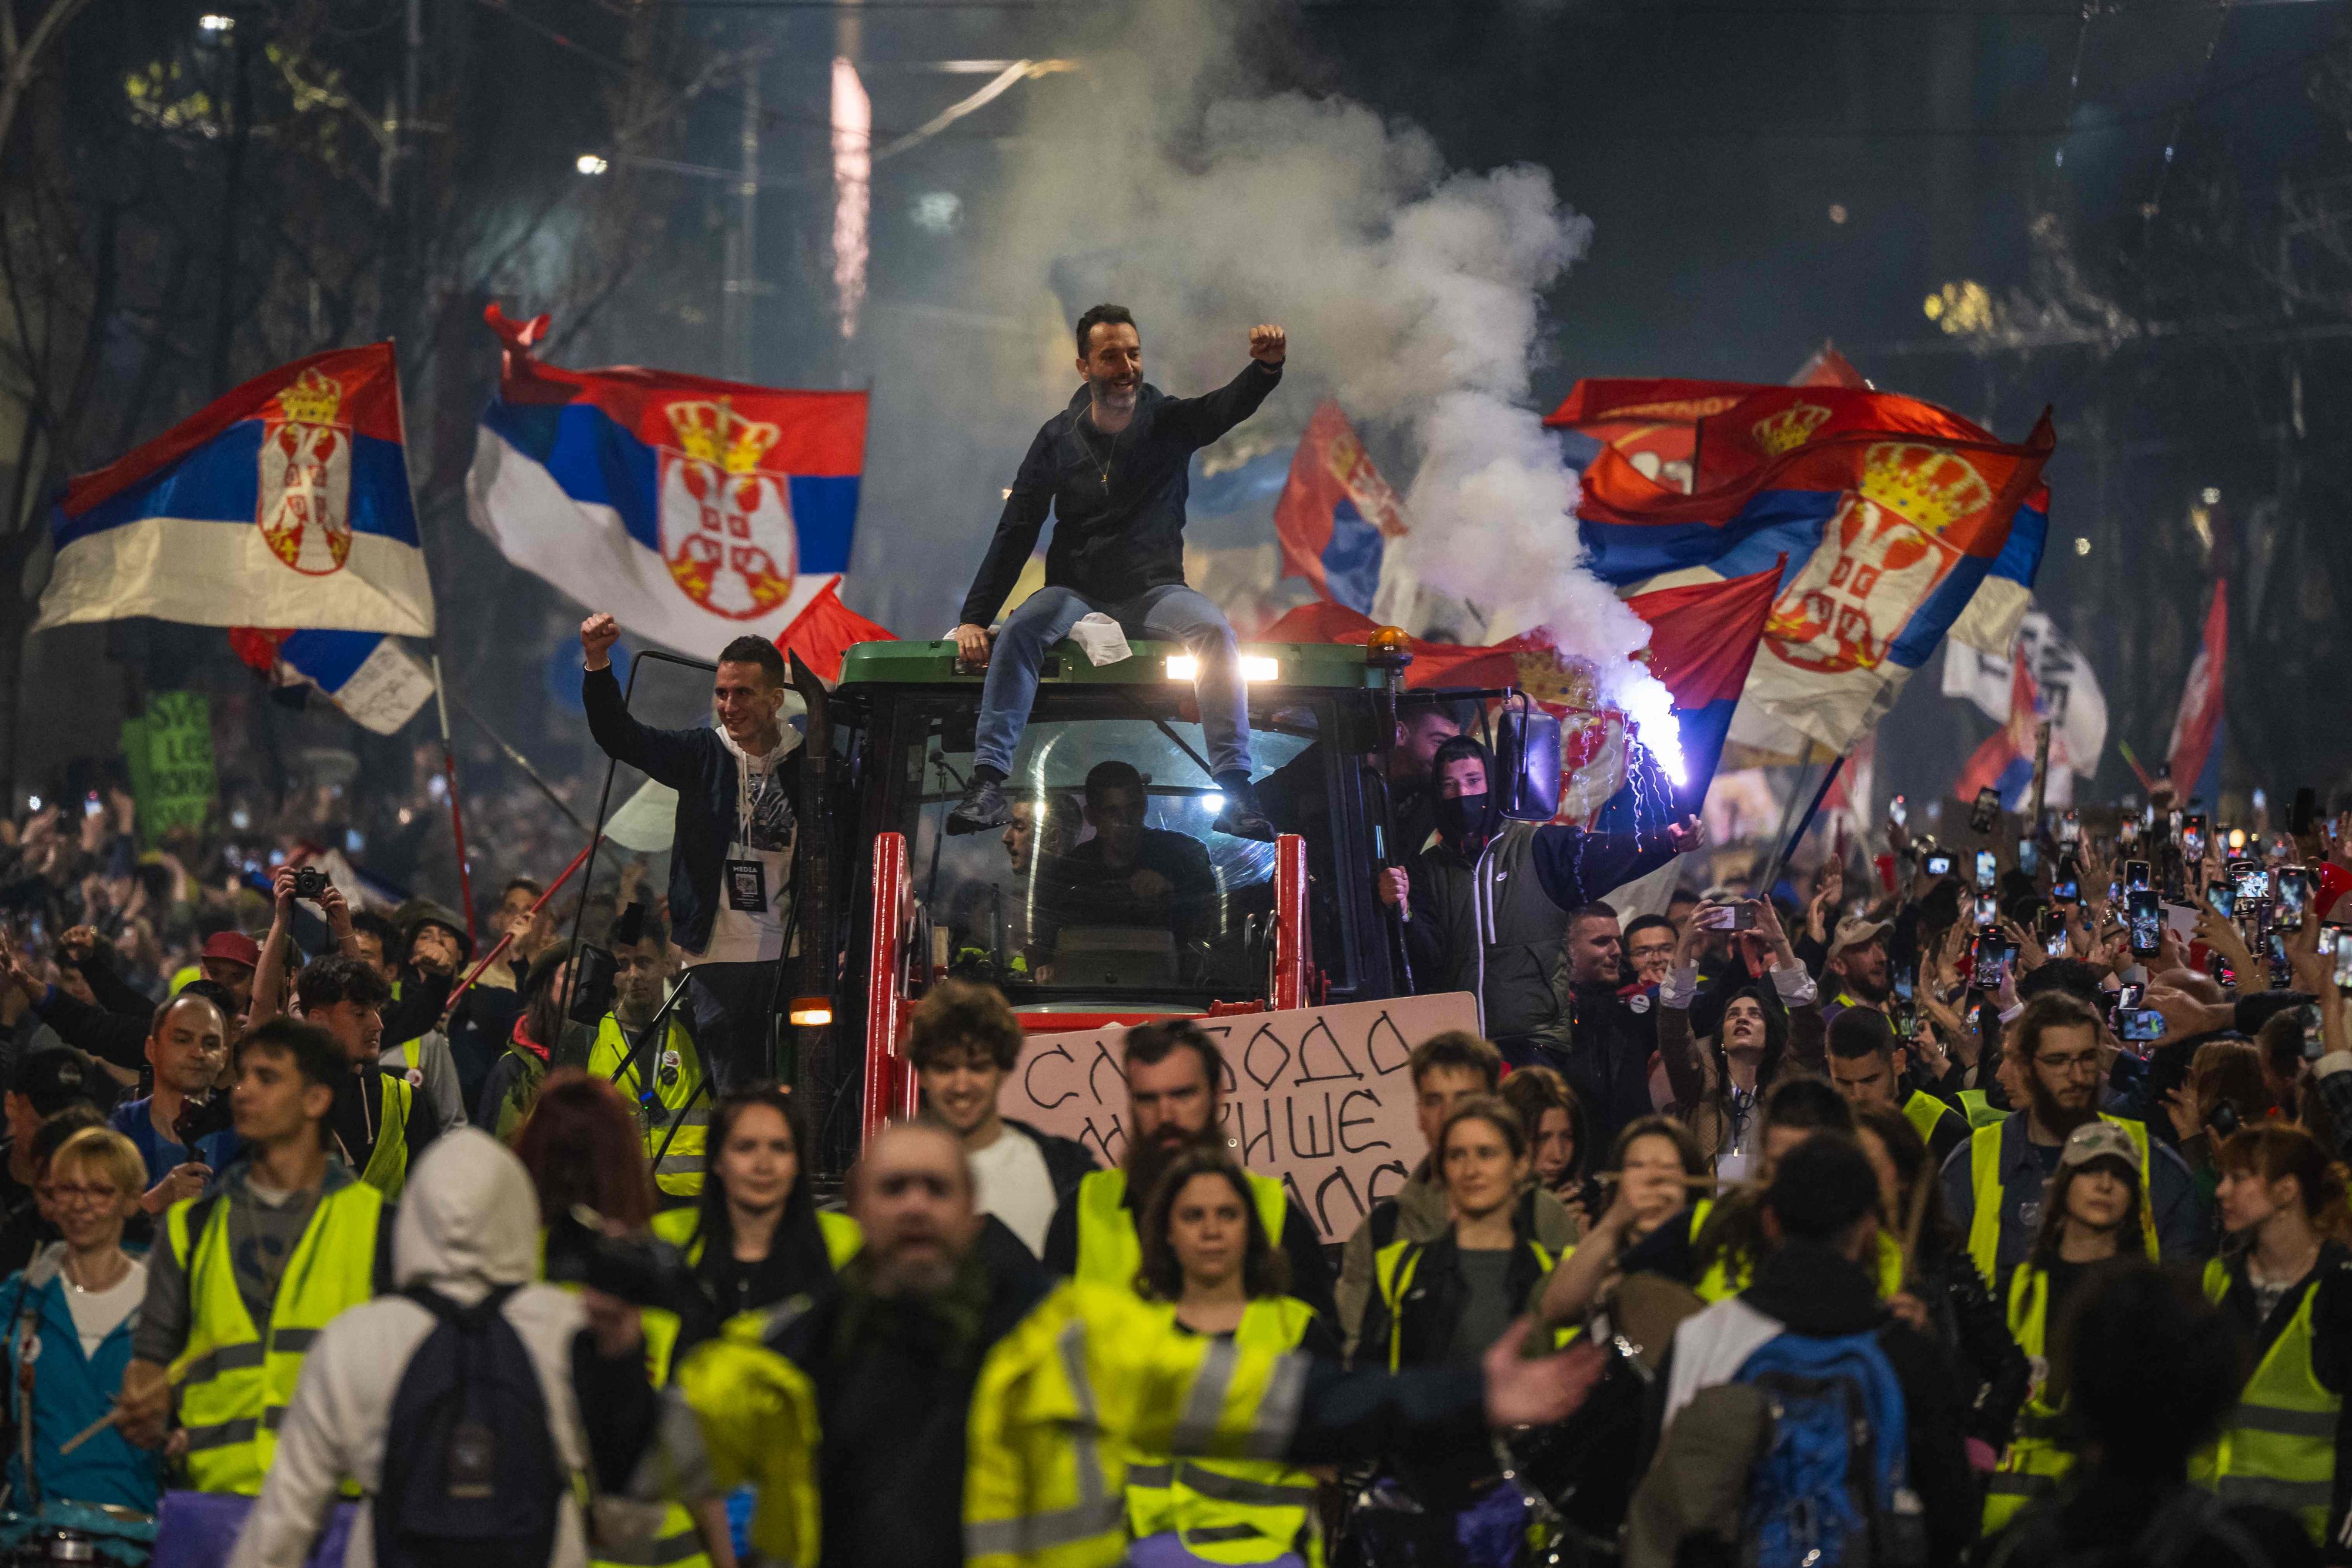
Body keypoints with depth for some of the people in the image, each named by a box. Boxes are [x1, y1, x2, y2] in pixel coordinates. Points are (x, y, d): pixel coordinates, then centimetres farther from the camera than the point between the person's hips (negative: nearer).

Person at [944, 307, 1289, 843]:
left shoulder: (1169, 422, 1)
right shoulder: (1059, 438, 3)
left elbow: (1228, 406, -21)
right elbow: (1015, 533, 1)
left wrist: (1266, 367, -45)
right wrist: (973, 618, -10)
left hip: (1153, 593, 0)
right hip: (1078, 593, 0)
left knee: (1214, 631, -30)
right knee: (1021, 628, -30)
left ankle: (1234, 791, -34)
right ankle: (988, 781, -37)